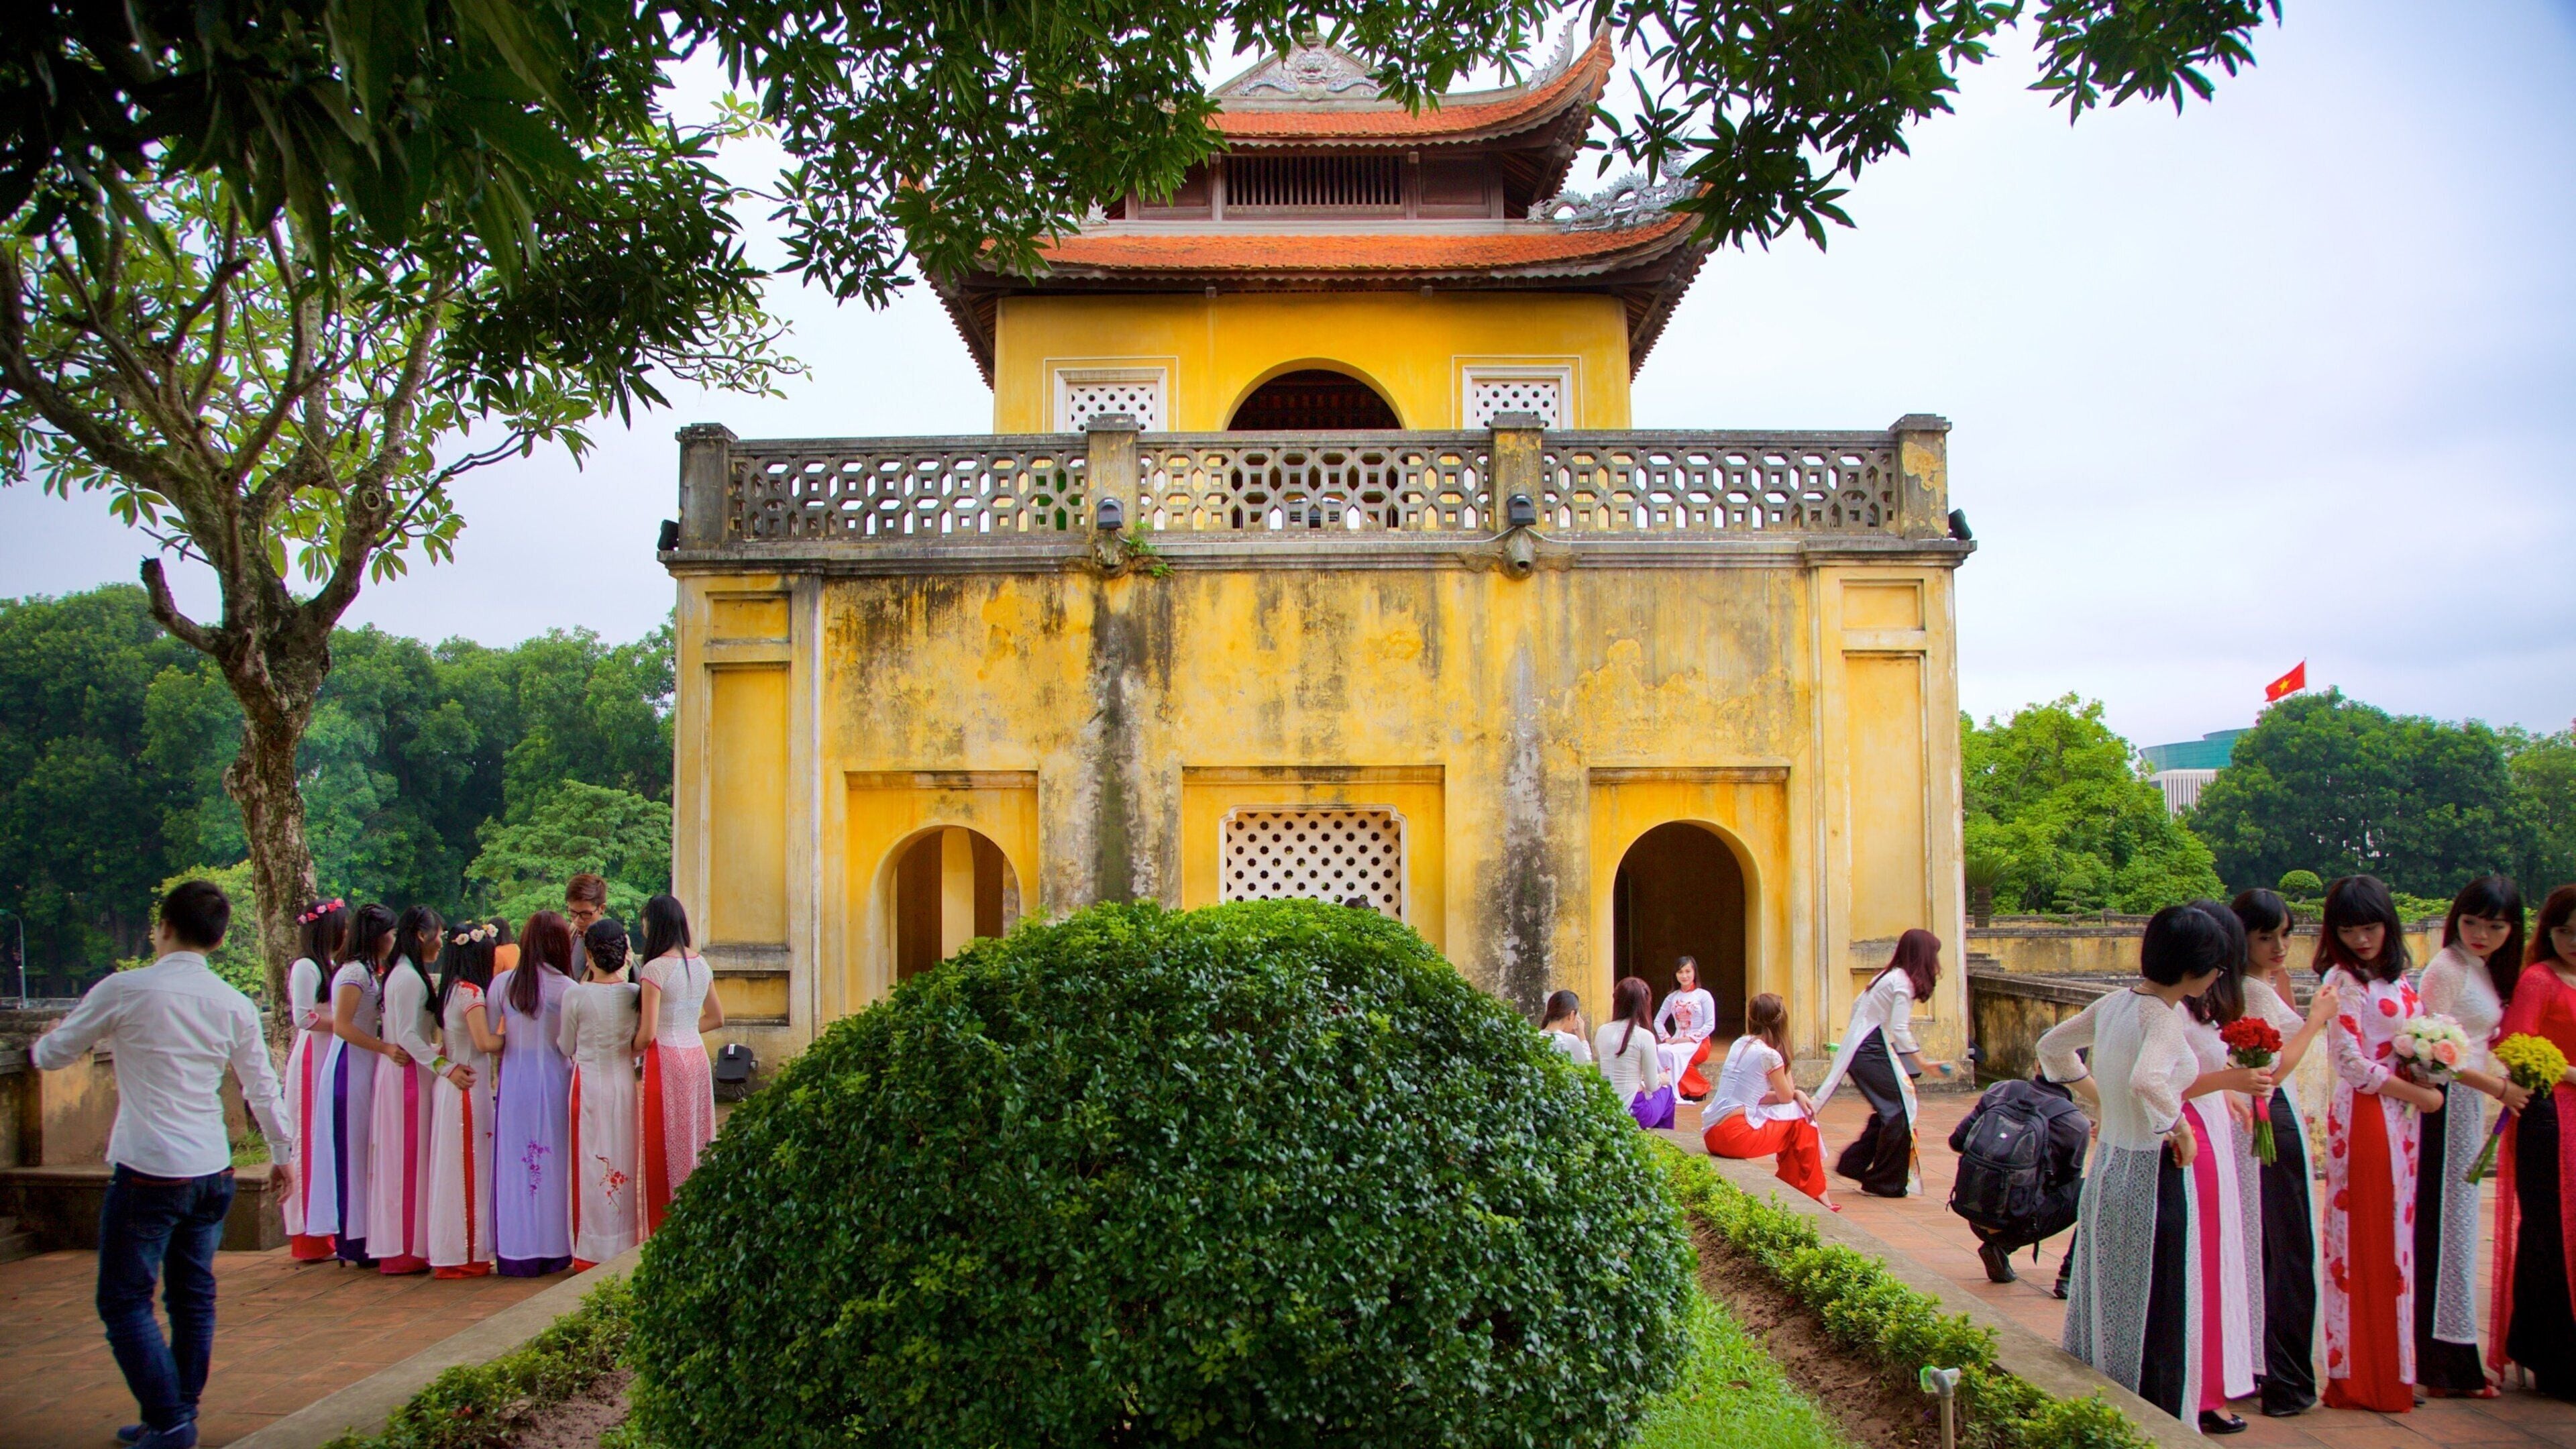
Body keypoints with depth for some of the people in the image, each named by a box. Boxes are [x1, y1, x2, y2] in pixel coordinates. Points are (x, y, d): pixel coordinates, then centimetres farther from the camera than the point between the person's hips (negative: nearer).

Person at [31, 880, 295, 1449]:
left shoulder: (124, 990, -9)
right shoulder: (235, 1005, 4)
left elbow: (53, 1054, 4)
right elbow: (263, 1088, 12)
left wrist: (40, 1044, 29)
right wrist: (283, 1153, 25)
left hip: (147, 1171, -5)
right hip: (212, 1170, 5)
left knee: (125, 1300, 4)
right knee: (194, 1296, 14)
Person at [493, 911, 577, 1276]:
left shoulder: (502, 984, 1)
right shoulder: (565, 988, -10)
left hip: (512, 1081, 3)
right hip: (552, 1080, -3)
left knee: (513, 1161, 9)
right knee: (552, 1162, 5)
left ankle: (515, 1253, 15)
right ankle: (552, 1251, 9)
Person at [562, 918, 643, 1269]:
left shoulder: (575, 996, -12)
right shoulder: (635, 994, -6)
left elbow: (566, 1048, 0)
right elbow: (642, 1043, 3)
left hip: (588, 1083, -2)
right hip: (625, 1083, 2)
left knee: (590, 1164, 6)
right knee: (624, 1161, 12)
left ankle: (591, 1252, 11)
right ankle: (625, 1244, 18)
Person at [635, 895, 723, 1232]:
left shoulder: (655, 968, -13)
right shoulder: (700, 964, 7)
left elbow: (647, 1033, -16)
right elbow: (716, 1018, 15)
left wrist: (630, 1053, 3)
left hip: (666, 1061, -6)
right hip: (697, 1058, 6)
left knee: (667, 1151, 2)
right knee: (697, 1143, 13)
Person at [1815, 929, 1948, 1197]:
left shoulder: (1890, 976, 15)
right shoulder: (1904, 982, -14)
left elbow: (1857, 1005, 22)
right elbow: (1900, 1030, -21)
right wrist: (1923, 1063, -19)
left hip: (1858, 1051, 10)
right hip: (1872, 1053, -10)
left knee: (1888, 1110, 15)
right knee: (1900, 1112, -6)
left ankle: (1852, 1163, 19)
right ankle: (1886, 1182, 0)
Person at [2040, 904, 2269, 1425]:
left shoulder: (2114, 1004, 5)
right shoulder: (2163, 1017, -19)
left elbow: (2052, 1048, 19)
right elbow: (2146, 1083, -38)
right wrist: (2179, 1127, -22)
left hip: (2105, 1170, 8)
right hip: (2151, 1177, -8)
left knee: (2108, 1304, 17)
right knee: (2153, 1312, 2)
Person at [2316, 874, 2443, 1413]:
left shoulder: (2399, 981, 12)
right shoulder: (2342, 981, -10)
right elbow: (2350, 1062, -14)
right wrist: (2417, 1094, -11)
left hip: (2401, 1116, 7)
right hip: (2362, 1118, -7)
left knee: (2396, 1238, 10)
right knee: (2362, 1241, -3)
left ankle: (2391, 1366, 18)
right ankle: (2357, 1374, 4)